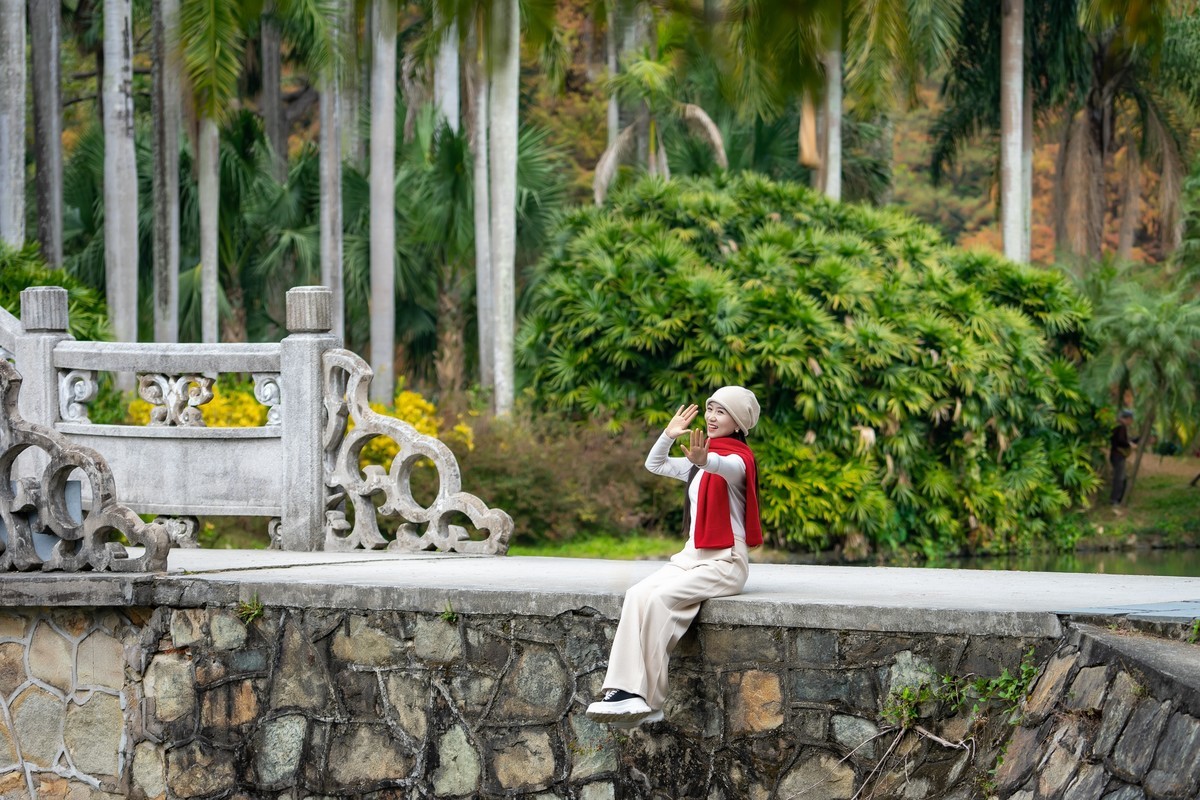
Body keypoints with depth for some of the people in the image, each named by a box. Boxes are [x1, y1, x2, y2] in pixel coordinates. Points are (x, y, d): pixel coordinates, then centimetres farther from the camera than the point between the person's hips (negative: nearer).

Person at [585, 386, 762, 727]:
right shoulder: (701, 464, 20)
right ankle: (626, 689, -31)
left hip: (725, 561, -8)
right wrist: (669, 435, 6)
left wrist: (702, 460, -56)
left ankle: (649, 701, -28)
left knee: (661, 598, -29)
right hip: (692, 556, 8)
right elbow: (655, 465, 25)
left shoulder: (738, 459, -7)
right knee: (637, 595, -19)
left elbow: (724, 467, -33)